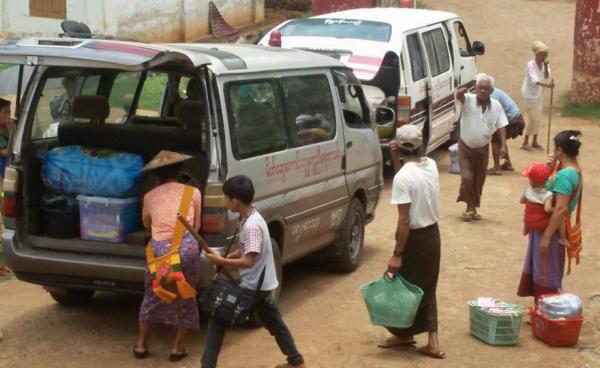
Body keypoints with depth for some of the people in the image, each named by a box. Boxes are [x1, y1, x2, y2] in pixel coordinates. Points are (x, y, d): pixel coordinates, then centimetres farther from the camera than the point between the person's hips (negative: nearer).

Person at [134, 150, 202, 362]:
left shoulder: (149, 196, 14)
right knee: (185, 298, 15)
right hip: (186, 248, -2)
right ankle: (178, 348, 17)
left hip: (158, 250, 2)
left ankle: (141, 345, 28)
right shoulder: (192, 193, 10)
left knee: (152, 296, 21)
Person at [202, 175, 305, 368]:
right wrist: (230, 257, 4)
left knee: (218, 319, -4)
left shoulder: (251, 225, -25)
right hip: (261, 284, 10)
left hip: (253, 286, -10)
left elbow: (249, 261, -29)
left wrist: (221, 261, -22)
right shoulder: (249, 218, 4)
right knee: (274, 323, 22)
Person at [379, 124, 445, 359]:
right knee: (427, 289, 16)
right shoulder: (431, 166, -1)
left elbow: (404, 220, -23)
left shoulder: (403, 176, -23)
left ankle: (404, 334, 30)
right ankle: (432, 342, 13)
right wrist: (397, 161, 7)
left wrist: (397, 254, -18)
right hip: (432, 234, 7)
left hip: (415, 238, -7)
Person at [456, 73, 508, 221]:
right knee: (467, 178, -10)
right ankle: (470, 207, 9)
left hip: (482, 149, 3)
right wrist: (460, 92, -63)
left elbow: (501, 126, -1)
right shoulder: (469, 100, -15)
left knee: (479, 180, 11)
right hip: (465, 147, -3)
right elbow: (459, 96, -38)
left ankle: (473, 208, 28)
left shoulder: (496, 106, -6)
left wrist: (503, 145, -13)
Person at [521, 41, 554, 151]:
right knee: (534, 118, -9)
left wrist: (546, 66, -20)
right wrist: (546, 84, -44)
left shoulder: (544, 64, 2)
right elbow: (534, 80, -31)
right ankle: (525, 142, 1)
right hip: (531, 93, -7)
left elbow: (546, 76, -9)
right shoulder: (530, 64, -19)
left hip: (540, 93, 7)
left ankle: (534, 142, 19)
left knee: (539, 117, 9)